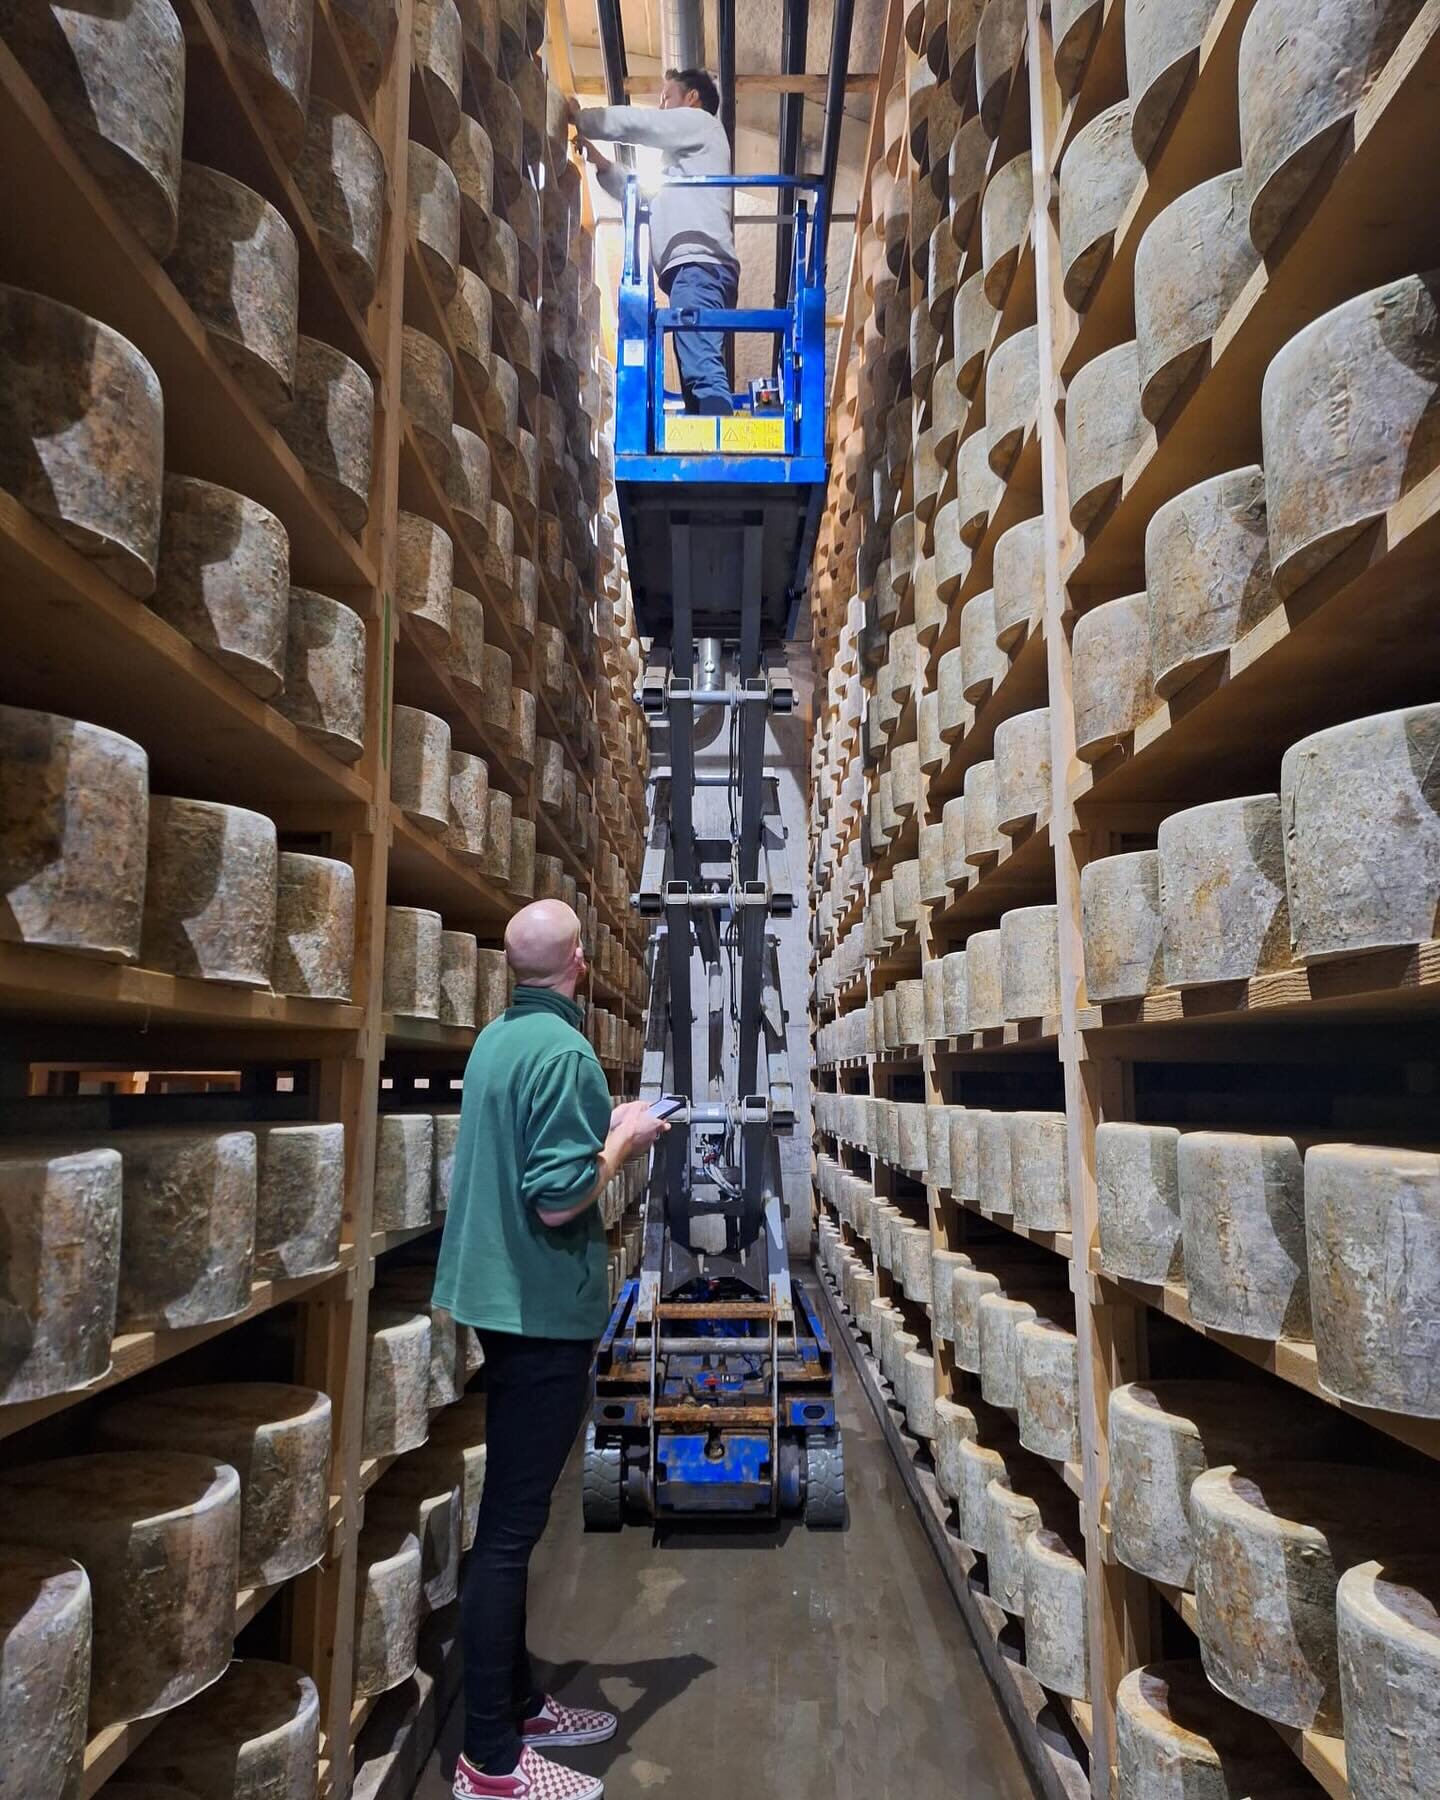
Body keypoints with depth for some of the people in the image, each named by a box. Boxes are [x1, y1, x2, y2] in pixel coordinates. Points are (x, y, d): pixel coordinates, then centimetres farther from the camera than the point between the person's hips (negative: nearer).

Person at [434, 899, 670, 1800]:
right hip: (544, 1308, -9)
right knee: (512, 1524, 2)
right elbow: (557, 1202, -24)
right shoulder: (563, 1049, -20)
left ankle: (517, 1703, 34)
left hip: (502, 1298, 10)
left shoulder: (494, 1039, 8)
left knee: (512, 1513, 19)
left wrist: (603, 1129, 13)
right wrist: (622, 1143, -9)